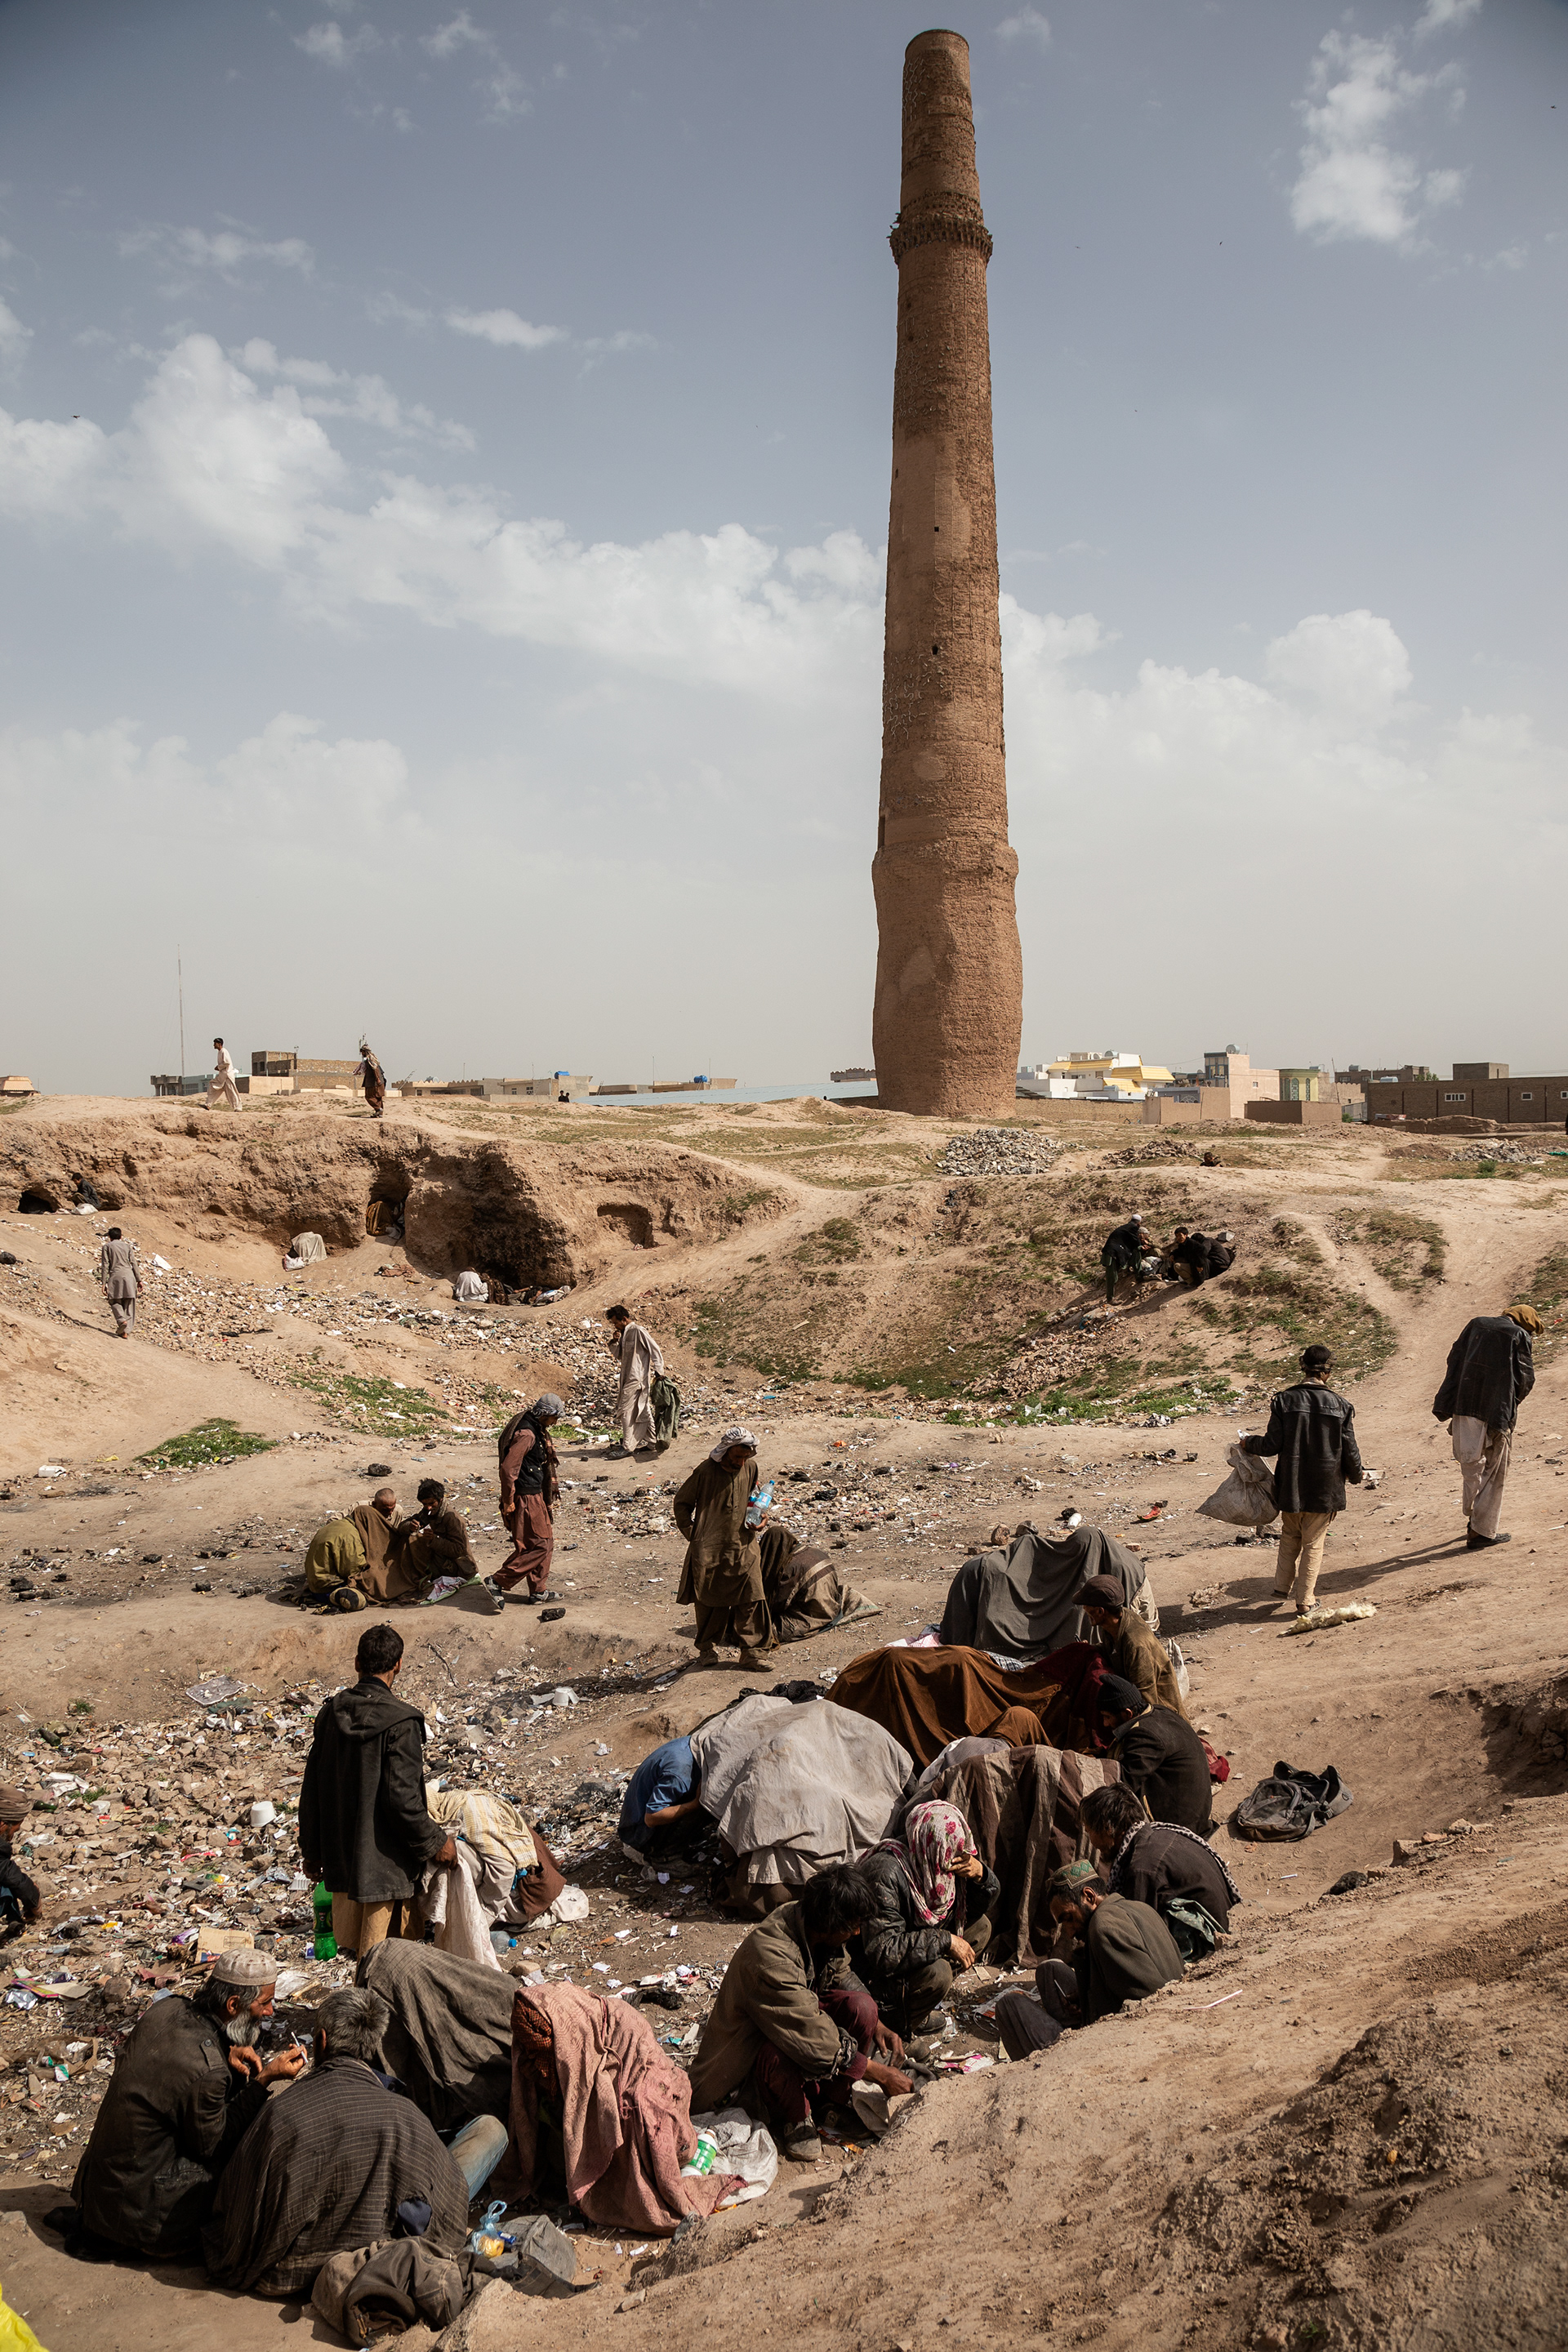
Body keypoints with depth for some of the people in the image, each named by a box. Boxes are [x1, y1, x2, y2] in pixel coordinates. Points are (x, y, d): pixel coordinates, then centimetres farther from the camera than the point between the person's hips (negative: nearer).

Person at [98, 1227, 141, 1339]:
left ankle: (122, 1320, -19)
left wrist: (104, 1283, 0)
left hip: (115, 1275, -2)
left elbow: (105, 1265, 1)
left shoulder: (107, 1246, 9)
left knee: (115, 1301, 9)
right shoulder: (127, 1246, 15)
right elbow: (134, 1264, 9)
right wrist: (139, 1280, 12)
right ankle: (126, 1331, 2)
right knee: (128, 1304, 5)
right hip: (129, 1275, 2)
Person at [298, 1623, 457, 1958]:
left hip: (341, 1857, 6)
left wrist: (312, 1851, 17)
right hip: (383, 1864, -6)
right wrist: (435, 1842, -6)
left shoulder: (331, 1714, 0)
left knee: (348, 1947, 18)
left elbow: (312, 1790, 7)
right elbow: (402, 1798, -20)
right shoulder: (400, 1723, -19)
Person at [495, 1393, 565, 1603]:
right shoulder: (526, 1434, -21)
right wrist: (508, 1501, -19)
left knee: (546, 1542, 14)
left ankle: (539, 1590, 22)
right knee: (538, 1545, -6)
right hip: (525, 1498, -10)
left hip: (536, 1495, 10)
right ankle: (498, 1581, -1)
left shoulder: (536, 1430, 12)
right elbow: (509, 1468, -25)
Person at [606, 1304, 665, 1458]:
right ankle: (651, 1441, 21)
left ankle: (626, 1447, -8)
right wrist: (615, 1341, 1)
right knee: (642, 1411, 14)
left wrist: (658, 1371, -19)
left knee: (626, 1411, -10)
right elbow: (618, 1354, 19)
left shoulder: (638, 1331, -14)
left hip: (637, 1378, -9)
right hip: (628, 1377, 9)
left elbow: (654, 1349, -15)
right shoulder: (624, 1333, 13)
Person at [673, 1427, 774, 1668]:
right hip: (709, 1549, -3)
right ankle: (708, 1646, 29)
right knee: (709, 1599, 10)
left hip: (743, 1546, 3)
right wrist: (692, 1535, -5)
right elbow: (682, 1503, -2)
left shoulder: (750, 1467, -2)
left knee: (751, 1598, -3)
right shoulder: (705, 1471, -15)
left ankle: (751, 1652, 6)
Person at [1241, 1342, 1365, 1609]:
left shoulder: (1284, 1400, -9)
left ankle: (1282, 1587, 30)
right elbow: (1350, 1450, -3)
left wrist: (1248, 1444, 11)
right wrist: (1355, 1475, 16)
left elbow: (1273, 1444, -8)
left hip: (1291, 1485, 1)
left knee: (1290, 1536, 22)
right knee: (1313, 1543, 10)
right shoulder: (1340, 1405, -9)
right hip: (1324, 1487, -1)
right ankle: (1304, 1601, 13)